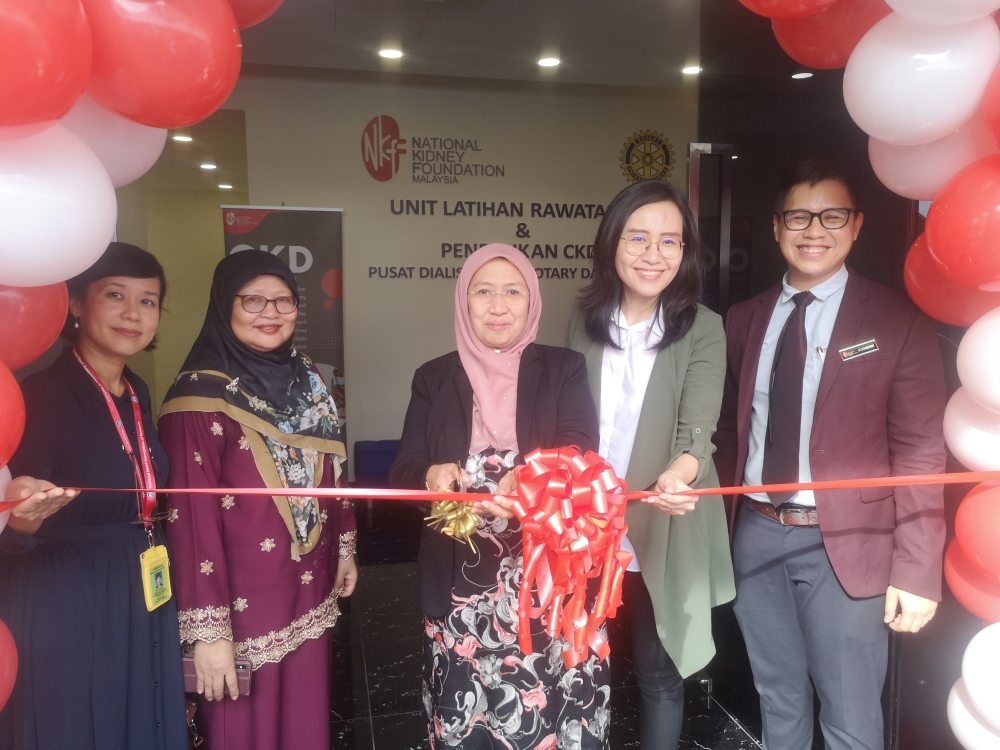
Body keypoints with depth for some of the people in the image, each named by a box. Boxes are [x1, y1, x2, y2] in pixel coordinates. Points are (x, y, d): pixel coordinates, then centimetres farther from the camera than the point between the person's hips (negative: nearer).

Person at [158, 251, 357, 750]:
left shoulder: (305, 377, 4)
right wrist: (208, 630, -19)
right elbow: (191, 518, -20)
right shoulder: (202, 394, -18)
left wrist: (345, 547, 15)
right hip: (245, 607, -6)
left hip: (310, 595, 6)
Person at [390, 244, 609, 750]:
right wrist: (431, 475, -21)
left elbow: (578, 451, -10)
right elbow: (403, 471, 2)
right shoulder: (434, 379, 7)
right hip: (461, 588, 1)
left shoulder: (563, 370, 4)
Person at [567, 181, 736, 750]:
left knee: (658, 670, 14)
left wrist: (683, 470, -43)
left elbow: (699, 425, -22)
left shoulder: (703, 329, -11)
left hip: (664, 531, -2)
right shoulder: (585, 320, -1)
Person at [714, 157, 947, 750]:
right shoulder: (745, 319, 7)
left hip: (844, 543, -3)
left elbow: (919, 455, -6)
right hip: (757, 532, 4)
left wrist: (916, 570, -11)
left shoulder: (897, 322, -4)